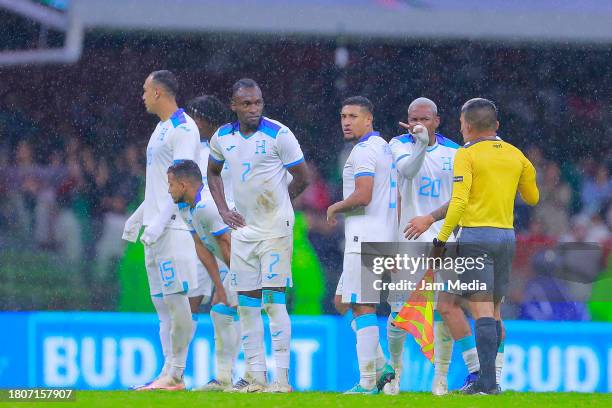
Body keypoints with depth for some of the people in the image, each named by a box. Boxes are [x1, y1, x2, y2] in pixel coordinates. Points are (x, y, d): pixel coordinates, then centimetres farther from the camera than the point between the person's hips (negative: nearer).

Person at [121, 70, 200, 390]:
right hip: (156, 227, 10)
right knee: (162, 302, 7)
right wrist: (139, 217, 25)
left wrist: (160, 221, -22)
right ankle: (170, 374, 8)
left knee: (177, 298, -10)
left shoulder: (183, 128, -10)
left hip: (175, 226, -10)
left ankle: (174, 373, -9)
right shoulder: (162, 129, 20)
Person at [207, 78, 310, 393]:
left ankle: (282, 377, -9)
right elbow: (213, 173, 23)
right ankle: (256, 377, 11)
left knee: (274, 300, -9)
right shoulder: (222, 137, 4)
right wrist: (223, 211, 11)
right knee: (246, 304, 6)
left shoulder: (278, 135, -11)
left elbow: (301, 178, -3)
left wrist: (274, 205, 6)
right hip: (243, 229, 6)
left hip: (276, 227, -6)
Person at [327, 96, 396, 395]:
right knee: (344, 300, 17)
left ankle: (367, 383, -9)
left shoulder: (363, 150, -12)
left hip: (365, 237, -10)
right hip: (385, 235, 10)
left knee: (362, 307, -8)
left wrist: (335, 209, -5)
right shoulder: (384, 147, 19)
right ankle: (380, 367, 11)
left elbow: (362, 196, -22)